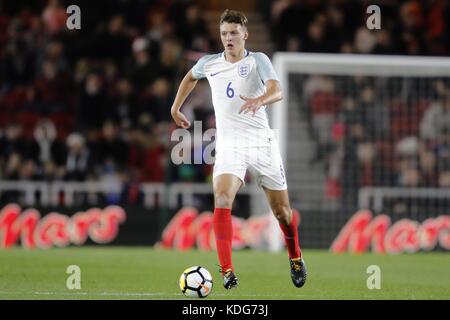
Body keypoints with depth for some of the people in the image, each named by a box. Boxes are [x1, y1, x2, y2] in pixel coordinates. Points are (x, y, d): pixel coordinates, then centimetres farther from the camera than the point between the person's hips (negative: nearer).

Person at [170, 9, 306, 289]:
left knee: (281, 211, 7)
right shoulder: (208, 64, 7)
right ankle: (227, 271, -26)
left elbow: (277, 91, -23)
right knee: (222, 201, -24)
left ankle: (296, 258, 36)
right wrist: (176, 108, 30)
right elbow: (190, 77, 32)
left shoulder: (257, 60, -5)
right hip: (229, 146, 1)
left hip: (262, 143, -1)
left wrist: (259, 100, -44)